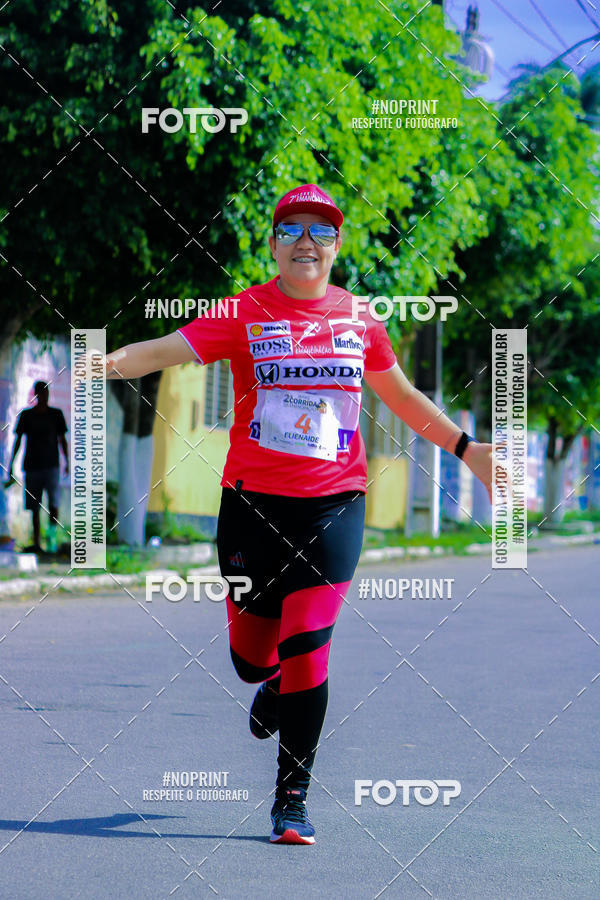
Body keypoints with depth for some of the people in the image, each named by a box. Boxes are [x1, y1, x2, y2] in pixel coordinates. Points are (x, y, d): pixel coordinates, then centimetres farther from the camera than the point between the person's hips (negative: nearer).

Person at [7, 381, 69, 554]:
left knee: (53, 502, -18)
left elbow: (62, 439, 9)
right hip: (31, 466, 1)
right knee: (34, 507, 3)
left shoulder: (56, 414, 6)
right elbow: (18, 440, 7)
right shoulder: (26, 415, 5)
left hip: (51, 466, -1)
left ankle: (52, 537, -14)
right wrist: (11, 464, 3)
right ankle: (36, 543, 8)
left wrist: (67, 462, 0)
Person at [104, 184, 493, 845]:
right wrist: (109, 361, -33)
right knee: (252, 659, 9)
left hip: (334, 505, 1)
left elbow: (402, 396, 22)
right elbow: (166, 350, -14)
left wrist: (467, 449, 22)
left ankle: (293, 802, 2)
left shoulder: (357, 317, 7)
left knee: (307, 652, -10)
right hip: (253, 502, 0)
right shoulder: (245, 313, -1)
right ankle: (275, 685, 48)